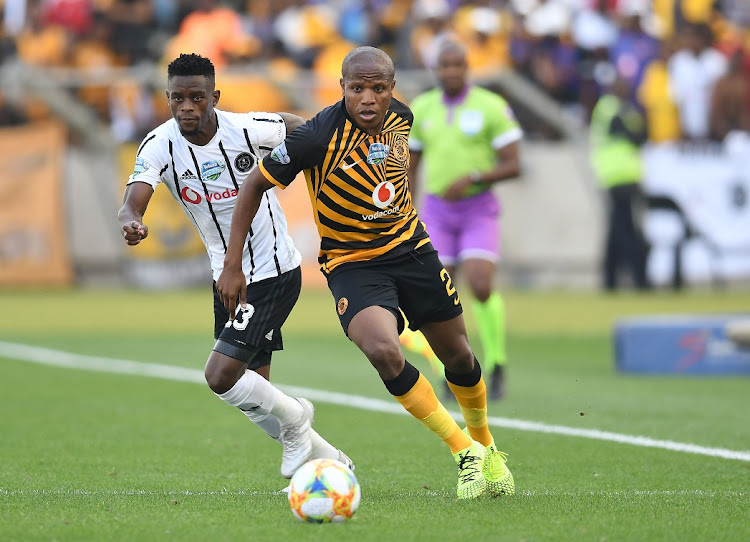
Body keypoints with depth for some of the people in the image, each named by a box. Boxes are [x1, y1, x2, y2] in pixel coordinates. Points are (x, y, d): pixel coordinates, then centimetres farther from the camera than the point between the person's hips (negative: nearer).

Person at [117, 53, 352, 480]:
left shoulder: (247, 129, -17)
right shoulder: (160, 145, -11)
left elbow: (301, 128, 4)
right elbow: (133, 202, -27)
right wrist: (132, 223, -50)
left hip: (276, 272, -5)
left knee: (221, 375, -18)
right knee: (252, 393, 10)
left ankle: (293, 417, 9)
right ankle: (327, 459, 28)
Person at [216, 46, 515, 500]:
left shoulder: (400, 117, -8)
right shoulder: (319, 136, -24)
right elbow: (256, 184, -13)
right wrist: (232, 265, -13)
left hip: (410, 248, 5)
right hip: (351, 264, -5)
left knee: (458, 356, 12)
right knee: (383, 352, -28)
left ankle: (485, 447, 41)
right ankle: (464, 454, -12)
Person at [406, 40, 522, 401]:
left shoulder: (490, 107, -7)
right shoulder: (422, 109, 4)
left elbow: (513, 166, -9)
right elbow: (410, 168, 13)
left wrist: (472, 178, -24)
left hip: (479, 210, -3)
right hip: (437, 212, 3)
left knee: (481, 287, -19)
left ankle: (497, 364, 2)